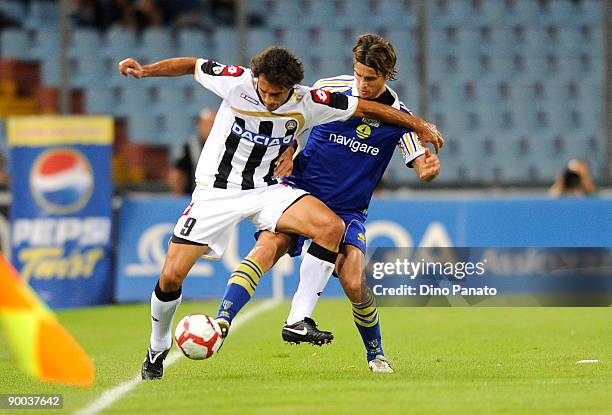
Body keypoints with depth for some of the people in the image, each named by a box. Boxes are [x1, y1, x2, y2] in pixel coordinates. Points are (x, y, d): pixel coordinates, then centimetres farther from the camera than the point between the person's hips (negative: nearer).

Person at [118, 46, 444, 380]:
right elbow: (192, 66, 0)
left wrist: (419, 124, 4)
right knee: (171, 276, -12)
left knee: (331, 227, -24)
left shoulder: (307, 102, -13)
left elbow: (363, 107, -2)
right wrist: (144, 70, -10)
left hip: (267, 190, 2)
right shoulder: (236, 82, -17)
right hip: (216, 189, -2)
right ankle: (157, 347, 17)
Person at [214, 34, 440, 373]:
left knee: (353, 284, -16)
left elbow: (421, 167, -7)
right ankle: (221, 322, -35)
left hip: (348, 211, 0)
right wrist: (287, 152, -7)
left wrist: (429, 167, -31)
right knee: (268, 246, -27)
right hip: (301, 191, 0)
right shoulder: (330, 89, -5)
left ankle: (376, 354, 11)